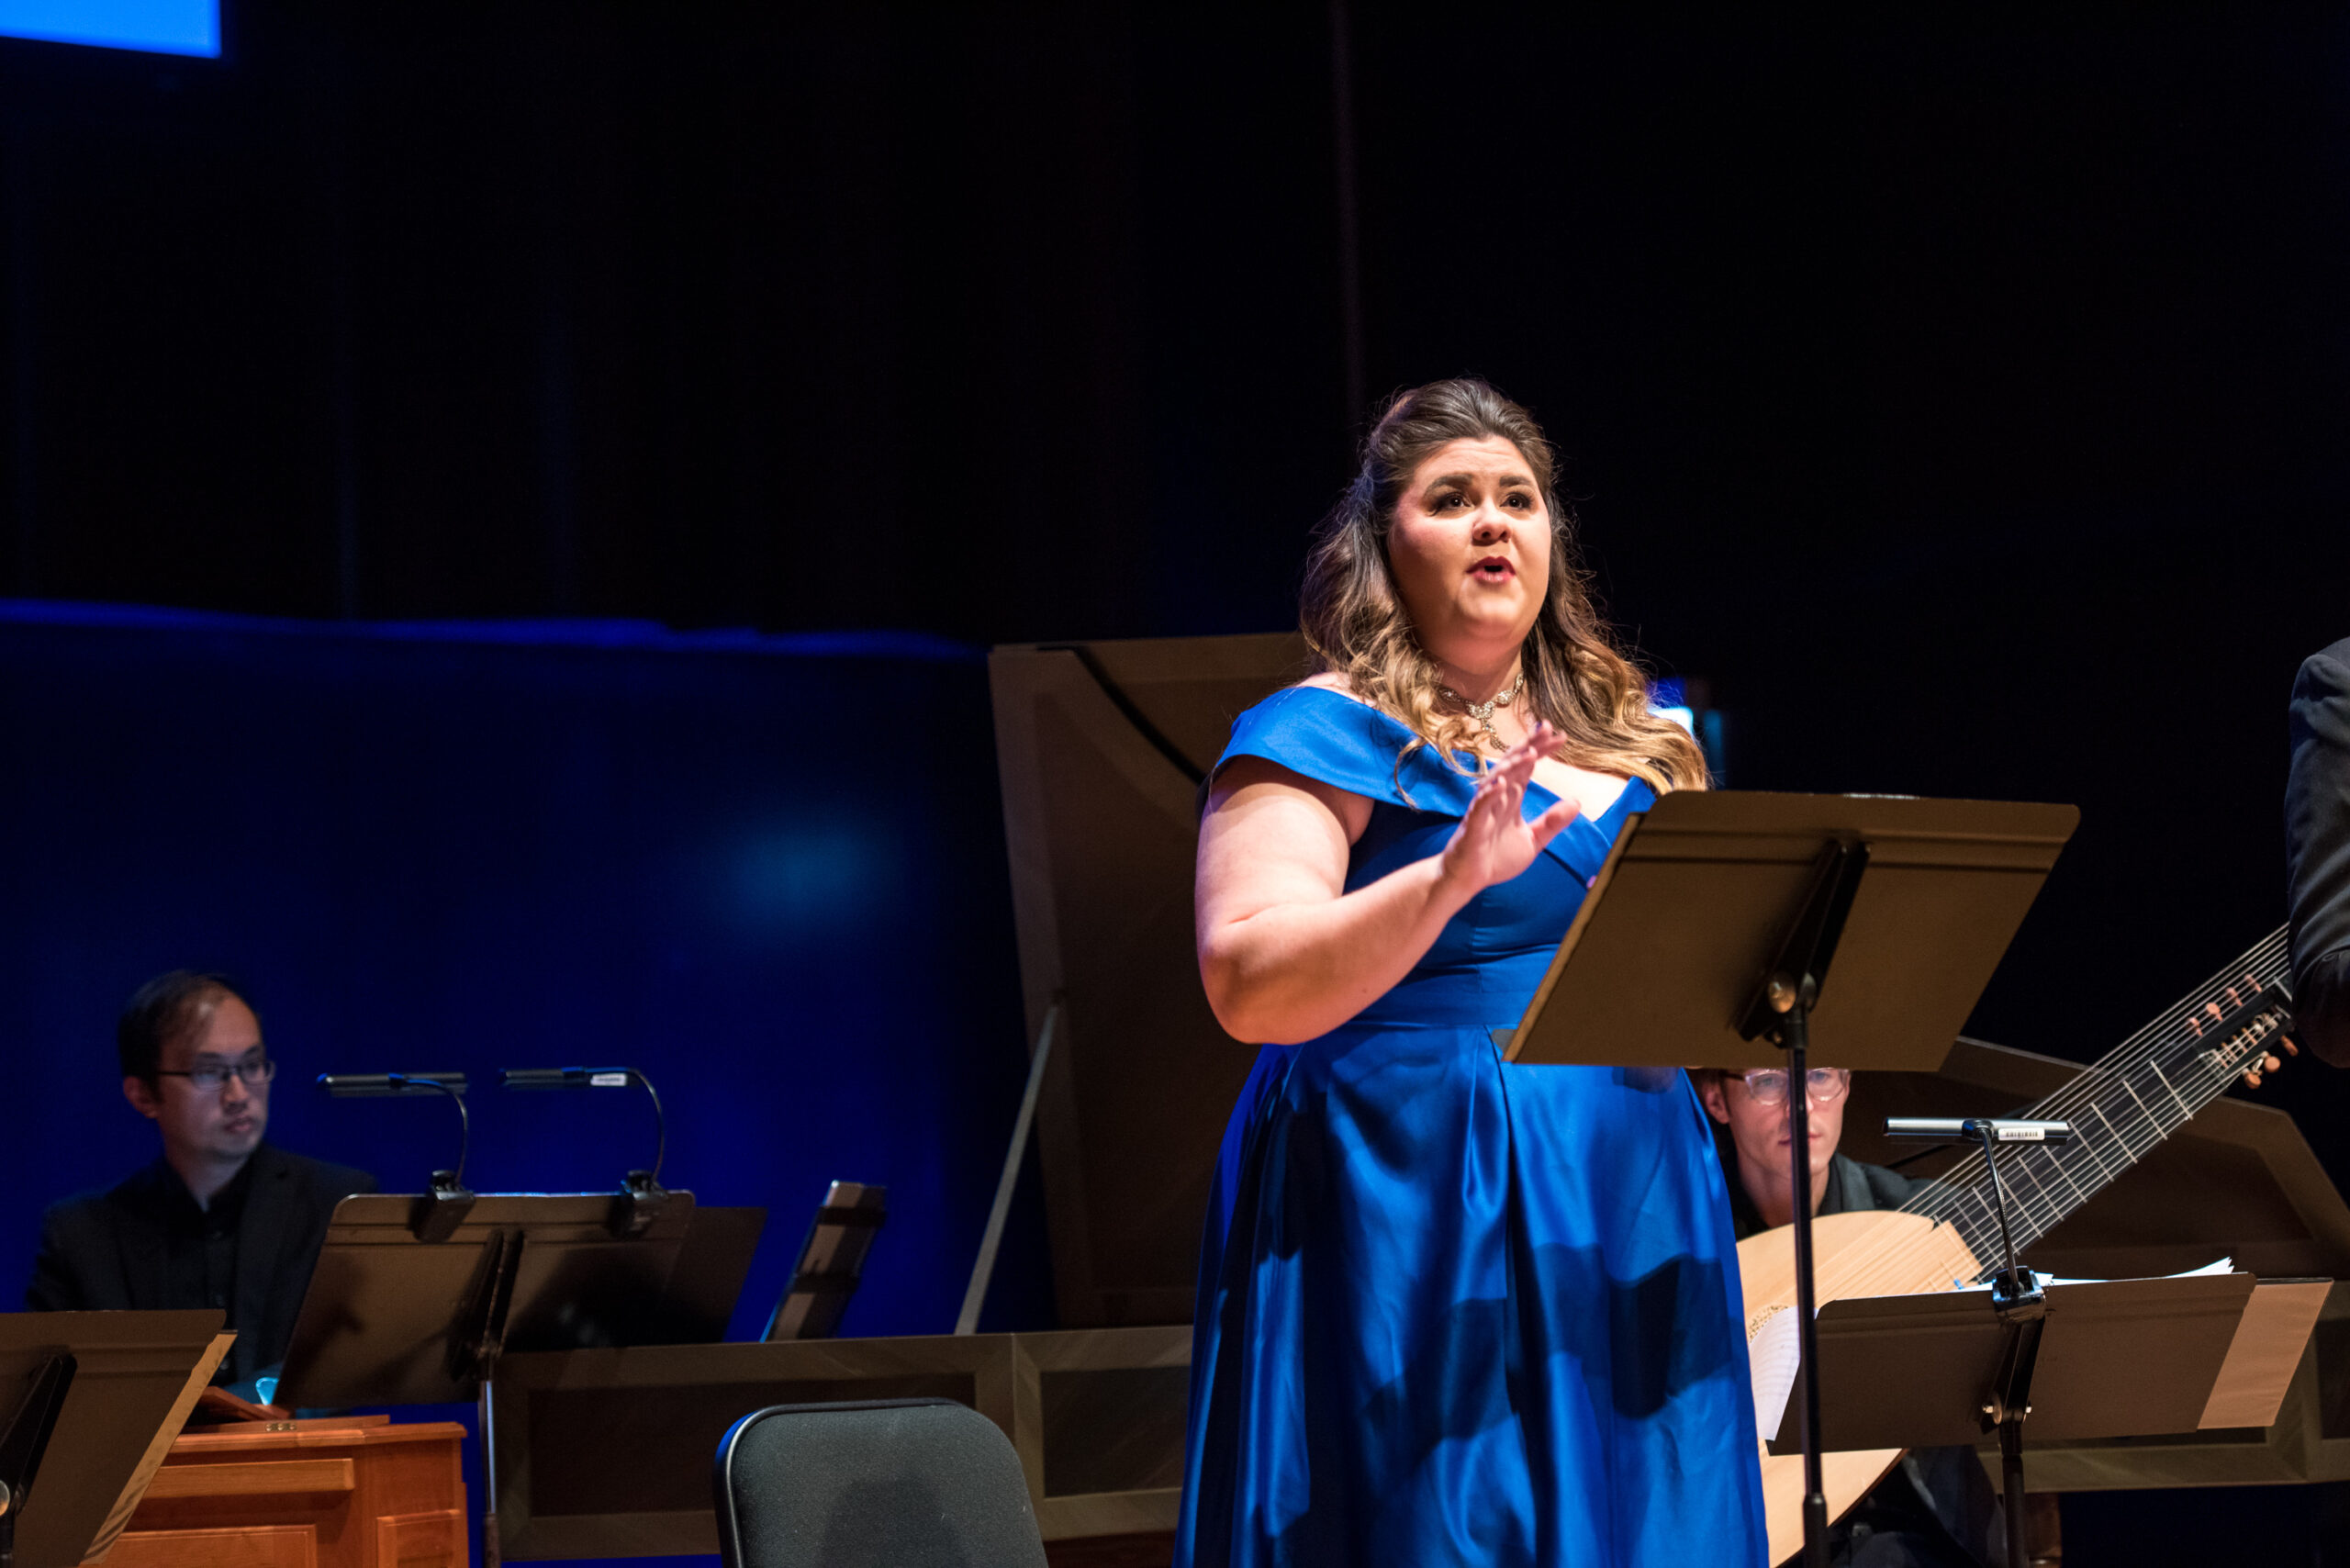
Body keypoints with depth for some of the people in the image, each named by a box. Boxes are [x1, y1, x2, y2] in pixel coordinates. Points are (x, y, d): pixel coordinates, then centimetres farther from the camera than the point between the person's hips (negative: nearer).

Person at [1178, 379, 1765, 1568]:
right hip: (1423, 1230, -6)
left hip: (1633, 1220, 7)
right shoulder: (1322, 734, -3)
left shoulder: (1627, 740, 17)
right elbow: (1248, 987, -17)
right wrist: (1450, 877, -28)